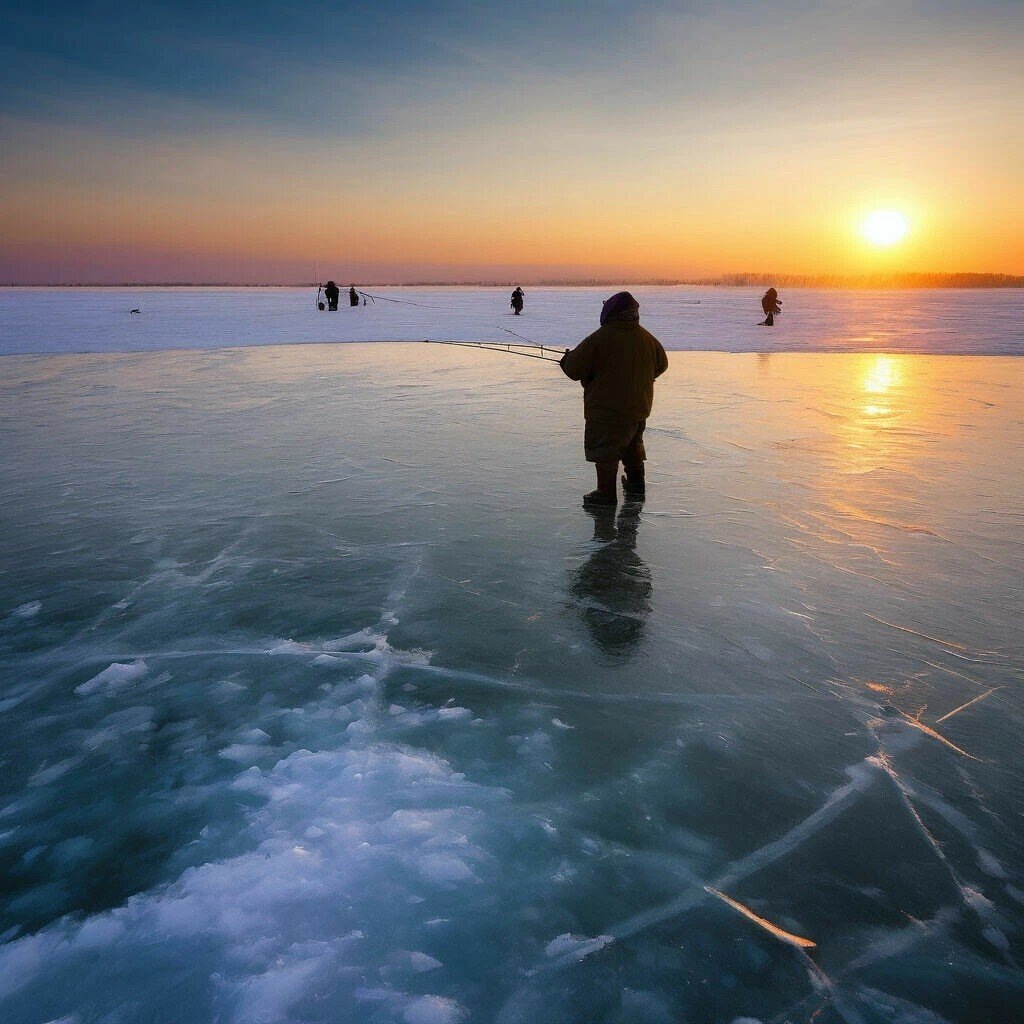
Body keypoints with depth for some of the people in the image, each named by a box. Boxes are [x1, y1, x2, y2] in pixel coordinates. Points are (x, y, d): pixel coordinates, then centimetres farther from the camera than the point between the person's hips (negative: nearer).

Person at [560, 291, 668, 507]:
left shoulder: (598, 339, -19)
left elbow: (574, 370, -15)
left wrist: (566, 359, 8)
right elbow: (661, 365, 15)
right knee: (633, 445, 24)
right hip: (639, 408, 7)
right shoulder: (647, 338, 0)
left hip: (606, 410, -6)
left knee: (604, 450, 4)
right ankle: (636, 484, 34)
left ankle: (607, 492, 6)